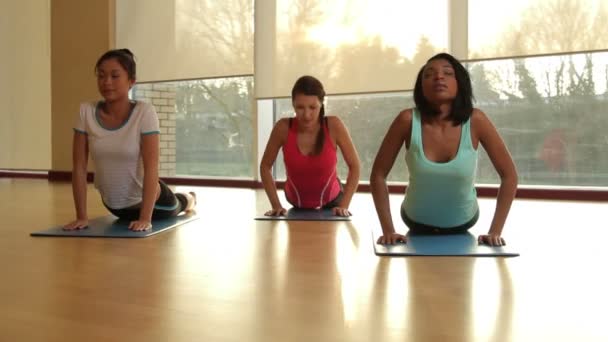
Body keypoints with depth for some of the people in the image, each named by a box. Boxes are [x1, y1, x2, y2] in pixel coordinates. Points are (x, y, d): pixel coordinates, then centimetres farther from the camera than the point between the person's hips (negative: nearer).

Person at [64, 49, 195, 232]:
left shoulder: (144, 112, -26)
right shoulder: (86, 111, -17)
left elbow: (151, 167, -28)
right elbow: (79, 167, -13)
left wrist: (145, 218, -32)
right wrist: (82, 216, -16)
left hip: (147, 198, -3)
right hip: (113, 203, 4)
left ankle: (188, 198, 67)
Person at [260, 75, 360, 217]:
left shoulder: (334, 125, -30)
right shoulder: (283, 128, -28)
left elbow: (354, 166, -20)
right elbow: (265, 166, -15)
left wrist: (344, 205, -26)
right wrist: (276, 205, -20)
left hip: (330, 199, -1)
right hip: (297, 202, 2)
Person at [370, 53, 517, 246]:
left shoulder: (475, 120, -25)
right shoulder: (407, 120, -26)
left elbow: (509, 175, -16)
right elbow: (378, 174, -18)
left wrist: (495, 231, -19)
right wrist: (388, 230, -20)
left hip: (461, 225, 1)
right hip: (417, 223, 0)